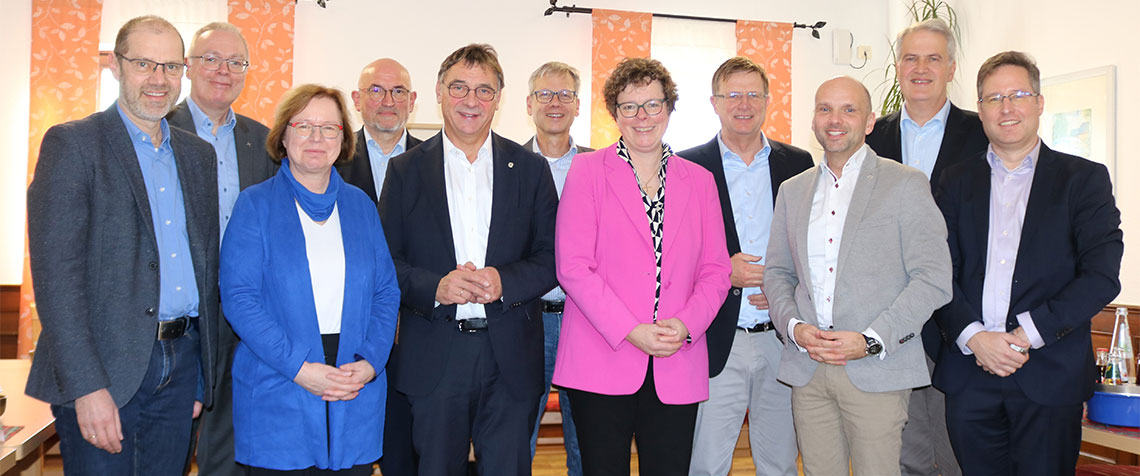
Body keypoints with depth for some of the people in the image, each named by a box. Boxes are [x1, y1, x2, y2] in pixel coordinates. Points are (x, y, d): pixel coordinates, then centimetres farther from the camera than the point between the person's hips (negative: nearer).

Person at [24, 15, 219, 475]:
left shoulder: (198, 155, 13)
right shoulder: (71, 144, -4)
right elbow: (55, 273, -12)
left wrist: (202, 377, 11)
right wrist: (87, 386, -19)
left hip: (180, 367, 5)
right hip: (103, 370, -5)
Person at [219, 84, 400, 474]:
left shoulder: (360, 205, 10)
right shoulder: (255, 204, 0)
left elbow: (386, 292, 8)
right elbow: (238, 298, -8)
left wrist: (371, 361, -8)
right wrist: (298, 367, -16)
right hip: (276, 398, -3)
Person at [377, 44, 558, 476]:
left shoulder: (530, 169, 7)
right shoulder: (406, 170, 5)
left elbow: (553, 257, 3)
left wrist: (504, 280, -15)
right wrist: (434, 287, -17)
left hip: (510, 359, 1)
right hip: (433, 357, 0)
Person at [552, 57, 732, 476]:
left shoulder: (699, 180, 12)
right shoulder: (588, 170, 3)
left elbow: (715, 271, 10)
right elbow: (572, 266, -6)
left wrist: (686, 325, -9)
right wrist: (630, 331, -13)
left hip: (677, 370, 3)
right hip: (601, 361, -2)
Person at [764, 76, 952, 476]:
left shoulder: (906, 184, 0)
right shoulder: (792, 191, 14)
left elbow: (934, 278, -6)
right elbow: (776, 272, 16)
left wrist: (871, 341, -14)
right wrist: (793, 327, -4)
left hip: (877, 371, -3)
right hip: (807, 369, 4)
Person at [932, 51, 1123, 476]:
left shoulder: (1084, 178, 5)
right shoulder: (958, 181, 11)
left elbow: (1102, 276, -5)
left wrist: (1028, 335, -13)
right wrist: (974, 337, -11)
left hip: (1051, 375, -1)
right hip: (969, 374, 2)